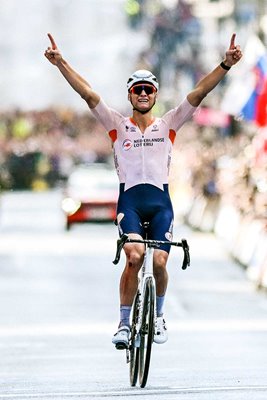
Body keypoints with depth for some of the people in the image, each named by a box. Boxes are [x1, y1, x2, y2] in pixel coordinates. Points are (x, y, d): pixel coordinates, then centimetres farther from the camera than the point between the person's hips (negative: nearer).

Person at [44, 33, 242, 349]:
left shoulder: (168, 125, 10)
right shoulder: (118, 126, 8)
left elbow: (199, 93, 1)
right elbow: (88, 94, -1)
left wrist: (226, 65, -9)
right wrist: (61, 63, -11)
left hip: (160, 201, 1)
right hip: (130, 200, -1)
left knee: (158, 262, -10)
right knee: (134, 257, -22)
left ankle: (157, 316, 18)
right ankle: (124, 323, -12)